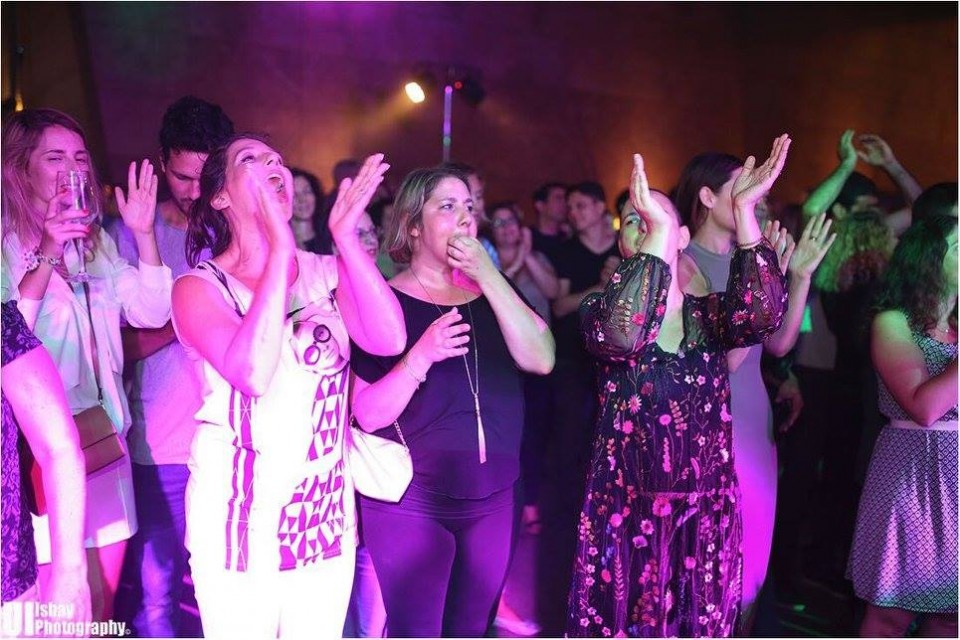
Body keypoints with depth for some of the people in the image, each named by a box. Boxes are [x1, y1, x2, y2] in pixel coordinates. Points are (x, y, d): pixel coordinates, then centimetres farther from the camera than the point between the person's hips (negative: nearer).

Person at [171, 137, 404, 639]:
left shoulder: (325, 272, 3)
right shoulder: (199, 287, -7)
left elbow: (388, 340, -15)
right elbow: (253, 373, -26)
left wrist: (345, 236, -17)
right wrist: (280, 248, -26)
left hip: (327, 513, 3)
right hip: (241, 516, -3)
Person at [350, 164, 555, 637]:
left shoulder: (492, 290, 6)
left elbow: (541, 359, -10)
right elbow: (369, 416, -13)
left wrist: (489, 275, -15)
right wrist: (421, 356, -28)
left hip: (492, 497, 4)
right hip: (410, 503, -4)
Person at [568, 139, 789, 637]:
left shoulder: (708, 314, 4)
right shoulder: (601, 309, -2)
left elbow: (761, 316, -18)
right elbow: (623, 333, -27)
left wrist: (744, 211, -22)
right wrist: (658, 231, -30)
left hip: (708, 512, 2)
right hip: (625, 511, -2)